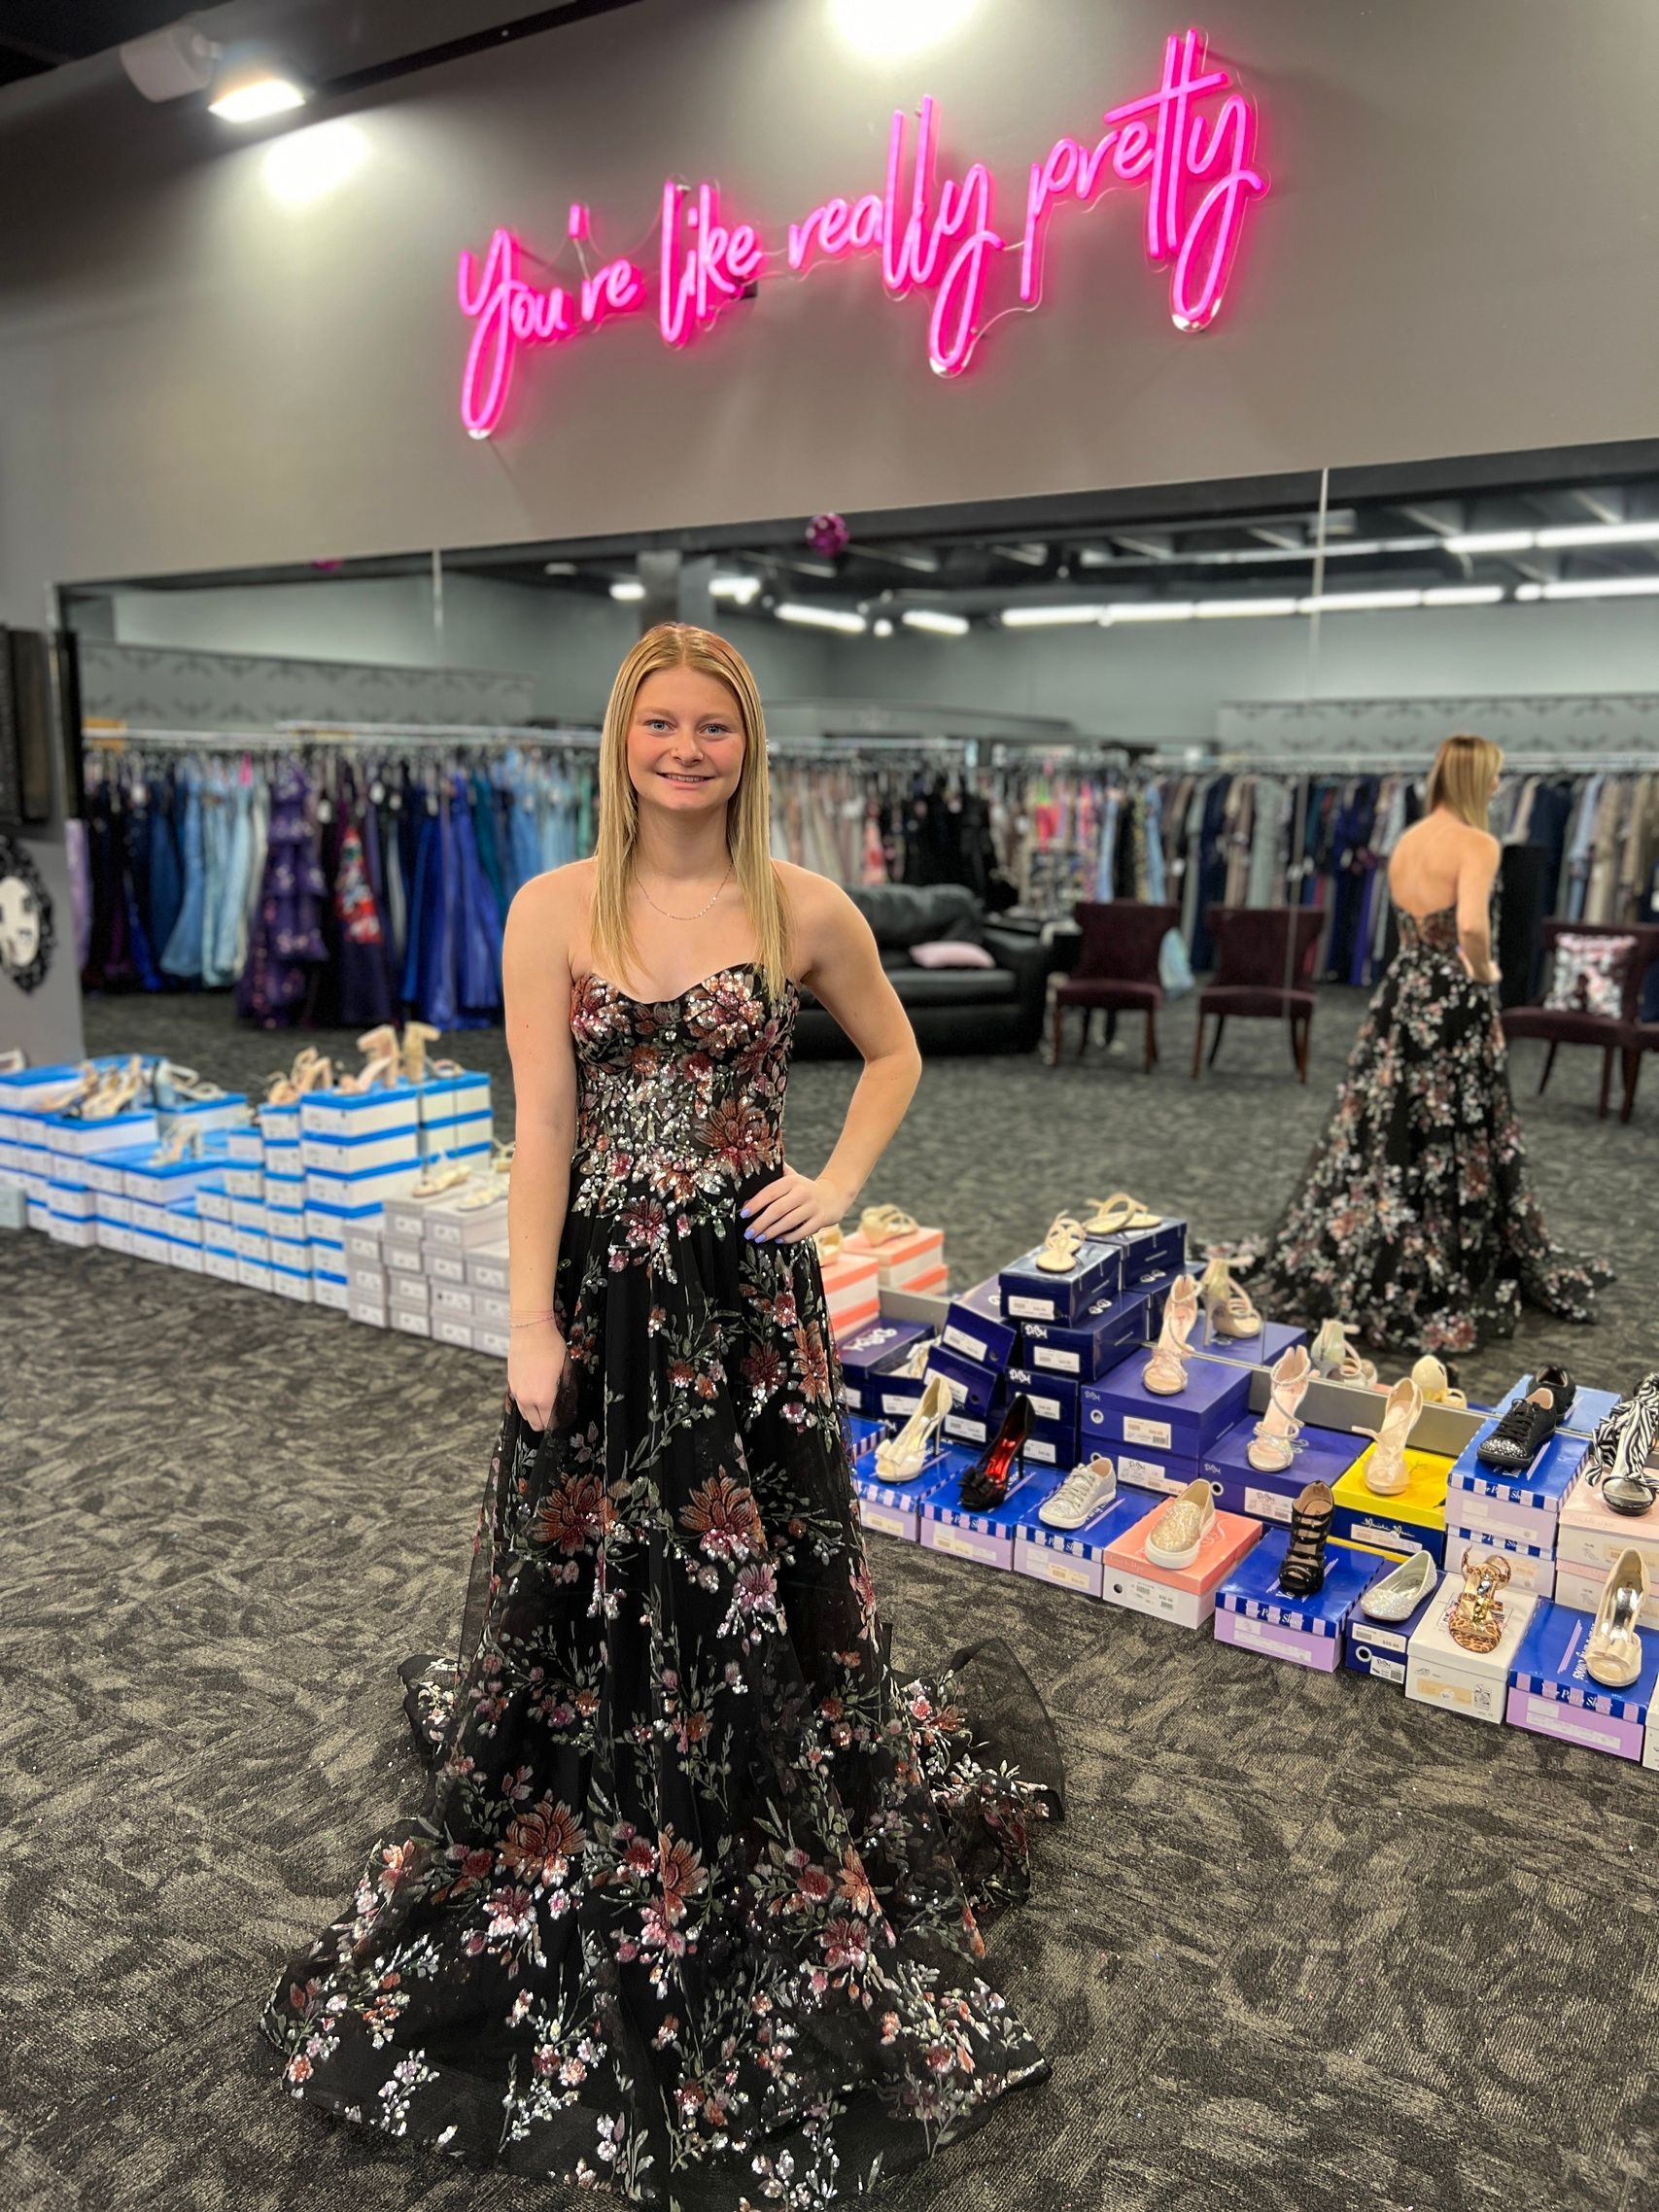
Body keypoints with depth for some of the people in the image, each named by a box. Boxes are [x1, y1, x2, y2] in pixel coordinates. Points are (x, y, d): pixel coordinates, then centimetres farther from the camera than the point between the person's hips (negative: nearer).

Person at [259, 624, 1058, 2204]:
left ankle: (771, 1883, 35)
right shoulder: (552, 909, -2)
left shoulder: (804, 910, -2)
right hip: (602, 1285, 1)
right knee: (586, 1577, 13)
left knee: (747, 1579, 10)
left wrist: (838, 1186, 1)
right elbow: (543, 1130, -6)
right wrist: (532, 1323, -9)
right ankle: (565, 1879, 38)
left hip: (748, 1290, 0)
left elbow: (892, 1053, 14)